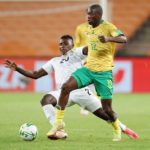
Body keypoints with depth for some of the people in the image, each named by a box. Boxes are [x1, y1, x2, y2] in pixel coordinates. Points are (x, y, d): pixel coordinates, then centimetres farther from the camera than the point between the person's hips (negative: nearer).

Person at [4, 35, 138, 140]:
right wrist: (16, 68, 16)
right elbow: (35, 75, 26)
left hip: (80, 90, -3)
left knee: (103, 113, -2)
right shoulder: (54, 61, 25)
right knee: (46, 99, -29)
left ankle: (123, 128, 24)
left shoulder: (76, 53, 12)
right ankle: (59, 130, -36)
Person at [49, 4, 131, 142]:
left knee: (107, 108, -3)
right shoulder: (89, 29, 11)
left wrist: (108, 38, -42)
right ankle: (59, 122, -10)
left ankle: (117, 131, 26)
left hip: (104, 72, -6)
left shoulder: (108, 27, -10)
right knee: (66, 87, -17)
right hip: (88, 68, 6)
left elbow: (123, 39, -26)